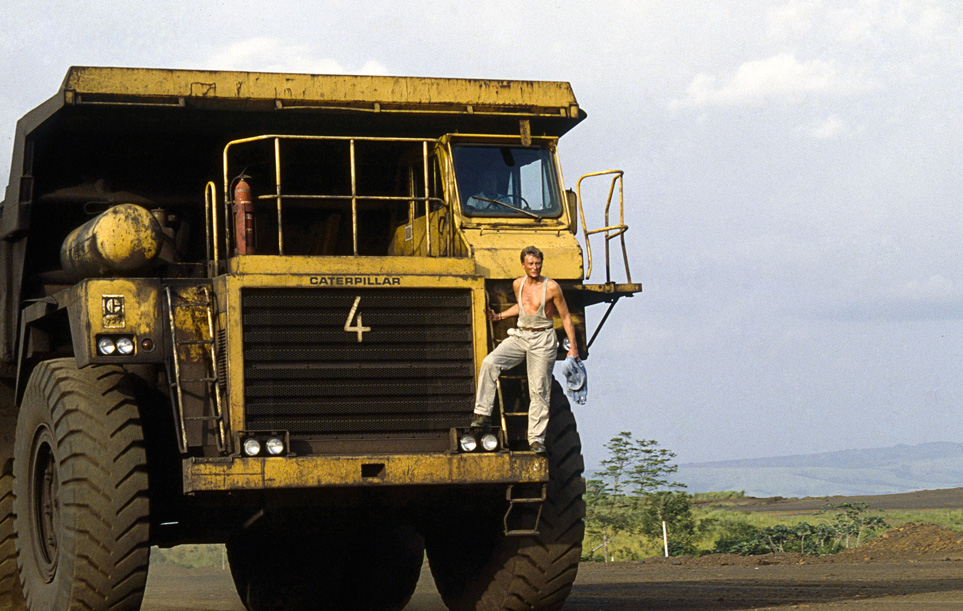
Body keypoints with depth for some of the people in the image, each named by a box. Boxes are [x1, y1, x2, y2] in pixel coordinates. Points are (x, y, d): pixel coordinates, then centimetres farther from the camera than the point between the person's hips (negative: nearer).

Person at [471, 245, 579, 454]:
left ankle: (536, 439, 5)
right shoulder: (518, 284, 6)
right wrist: (499, 316, 15)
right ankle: (483, 415, -15)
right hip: (520, 335, 4)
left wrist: (573, 347, -5)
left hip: (543, 339, -4)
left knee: (539, 390, -3)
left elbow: (566, 317, -2)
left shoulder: (551, 287, -8)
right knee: (489, 362, -19)